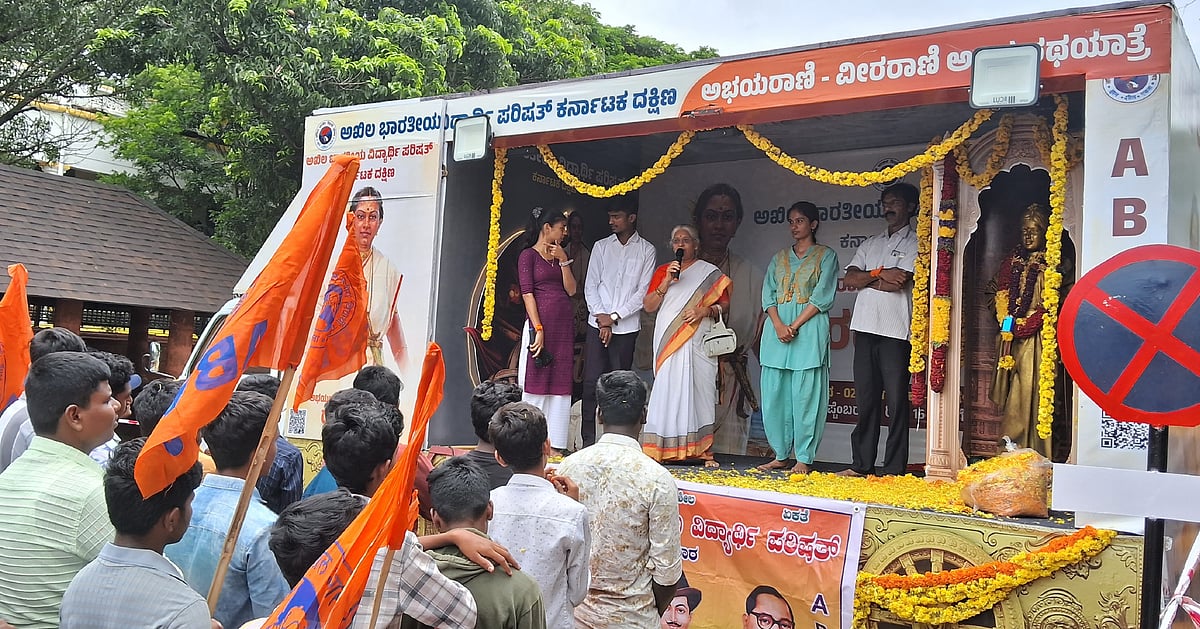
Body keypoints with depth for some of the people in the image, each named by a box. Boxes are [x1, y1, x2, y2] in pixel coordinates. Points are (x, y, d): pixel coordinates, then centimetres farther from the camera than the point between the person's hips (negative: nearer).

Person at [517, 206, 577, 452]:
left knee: (560, 383, 5)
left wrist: (563, 261, -2)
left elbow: (571, 290, 8)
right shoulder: (528, 255, -1)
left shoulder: (560, 255, 17)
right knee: (536, 381, -3)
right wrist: (538, 328, -17)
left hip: (563, 325, 6)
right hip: (541, 322, -6)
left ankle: (556, 441, 9)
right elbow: (527, 293, -9)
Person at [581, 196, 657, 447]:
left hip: (627, 326, -2)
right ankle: (588, 441, 2)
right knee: (591, 381, -3)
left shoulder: (646, 250, 4)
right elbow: (590, 286, 8)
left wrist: (614, 317, -7)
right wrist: (601, 316, -5)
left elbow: (644, 292, -1)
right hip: (597, 323, 2)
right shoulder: (601, 247, 11)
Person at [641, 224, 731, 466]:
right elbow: (648, 306, 8)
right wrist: (666, 282, -4)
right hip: (668, 342, 2)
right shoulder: (662, 271, 16)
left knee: (699, 390, -5)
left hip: (697, 344, -2)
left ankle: (703, 450, -3)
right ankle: (664, 449, -4)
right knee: (667, 390, -5)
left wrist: (704, 311, -11)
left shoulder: (710, 273, 10)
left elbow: (725, 304, 7)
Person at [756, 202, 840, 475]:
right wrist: (779, 325, -8)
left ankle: (803, 458, -2)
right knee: (774, 394, 2)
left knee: (805, 394, -7)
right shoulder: (779, 258, 19)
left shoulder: (826, 256, 6)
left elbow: (823, 296, -5)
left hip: (809, 330, -5)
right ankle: (780, 455, 10)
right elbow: (768, 294, 9)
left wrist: (794, 326, -12)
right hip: (778, 327, 5)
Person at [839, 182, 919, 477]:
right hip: (865, 328, 6)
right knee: (866, 398, 8)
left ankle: (894, 468, -2)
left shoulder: (916, 243, 3)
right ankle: (862, 464, 13)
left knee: (896, 401, -4)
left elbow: (899, 282, -12)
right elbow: (849, 279, 9)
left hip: (895, 331, -5)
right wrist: (878, 273, -6)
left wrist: (865, 279, 0)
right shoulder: (870, 244, 21)